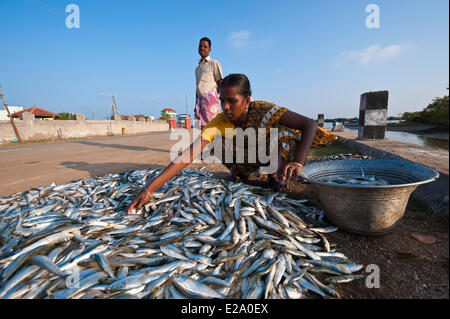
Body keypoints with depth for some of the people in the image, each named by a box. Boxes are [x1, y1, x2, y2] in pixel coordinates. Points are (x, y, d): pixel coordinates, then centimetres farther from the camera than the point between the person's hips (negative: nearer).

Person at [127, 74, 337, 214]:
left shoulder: (262, 110, -36)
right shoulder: (219, 123, -31)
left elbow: (310, 125, -38)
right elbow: (187, 156, -41)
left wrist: (297, 162, -55)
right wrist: (149, 190, -48)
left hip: (281, 145, -3)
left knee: (282, 132, -32)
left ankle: (279, 177, -9)